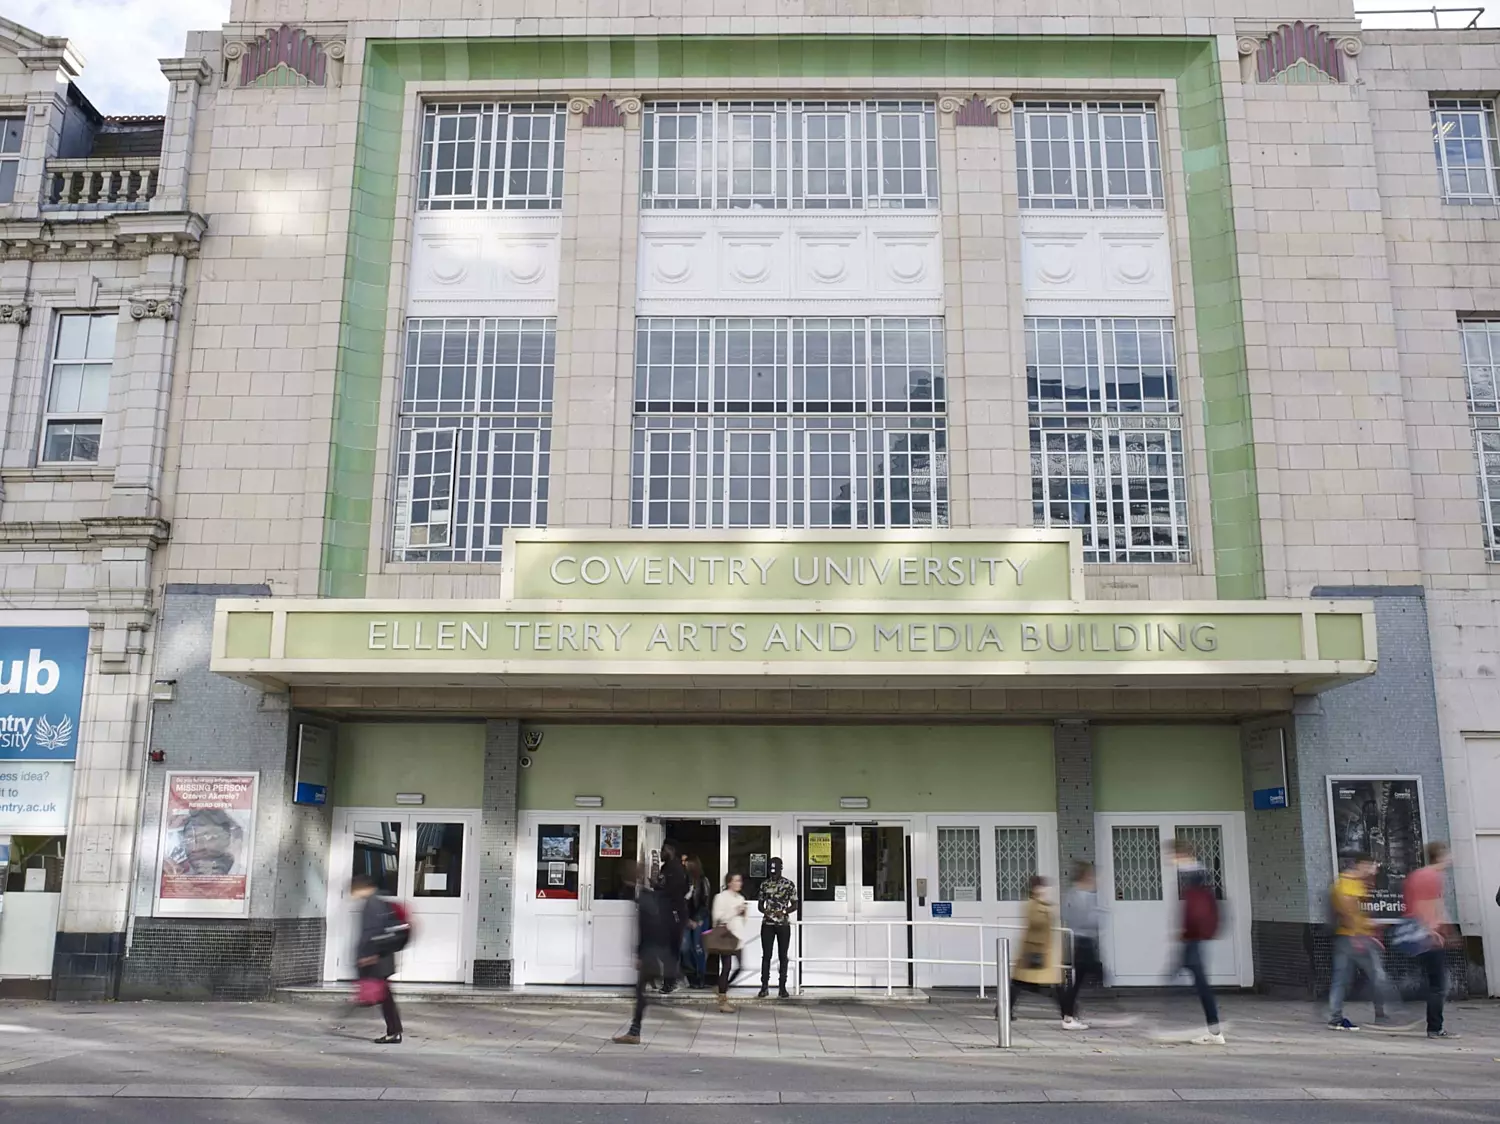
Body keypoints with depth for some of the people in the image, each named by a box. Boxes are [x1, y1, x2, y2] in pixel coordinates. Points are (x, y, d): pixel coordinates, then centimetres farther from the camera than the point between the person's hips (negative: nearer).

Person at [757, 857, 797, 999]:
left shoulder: (789, 884, -1)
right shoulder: (764, 884, 6)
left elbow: (795, 905, 1)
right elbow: (760, 904, 11)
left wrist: (784, 912, -17)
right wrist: (764, 910, -11)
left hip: (783, 924, -1)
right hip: (767, 924, 1)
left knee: (783, 956, 3)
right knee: (766, 955, 1)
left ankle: (782, 987, 8)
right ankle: (764, 987, 6)